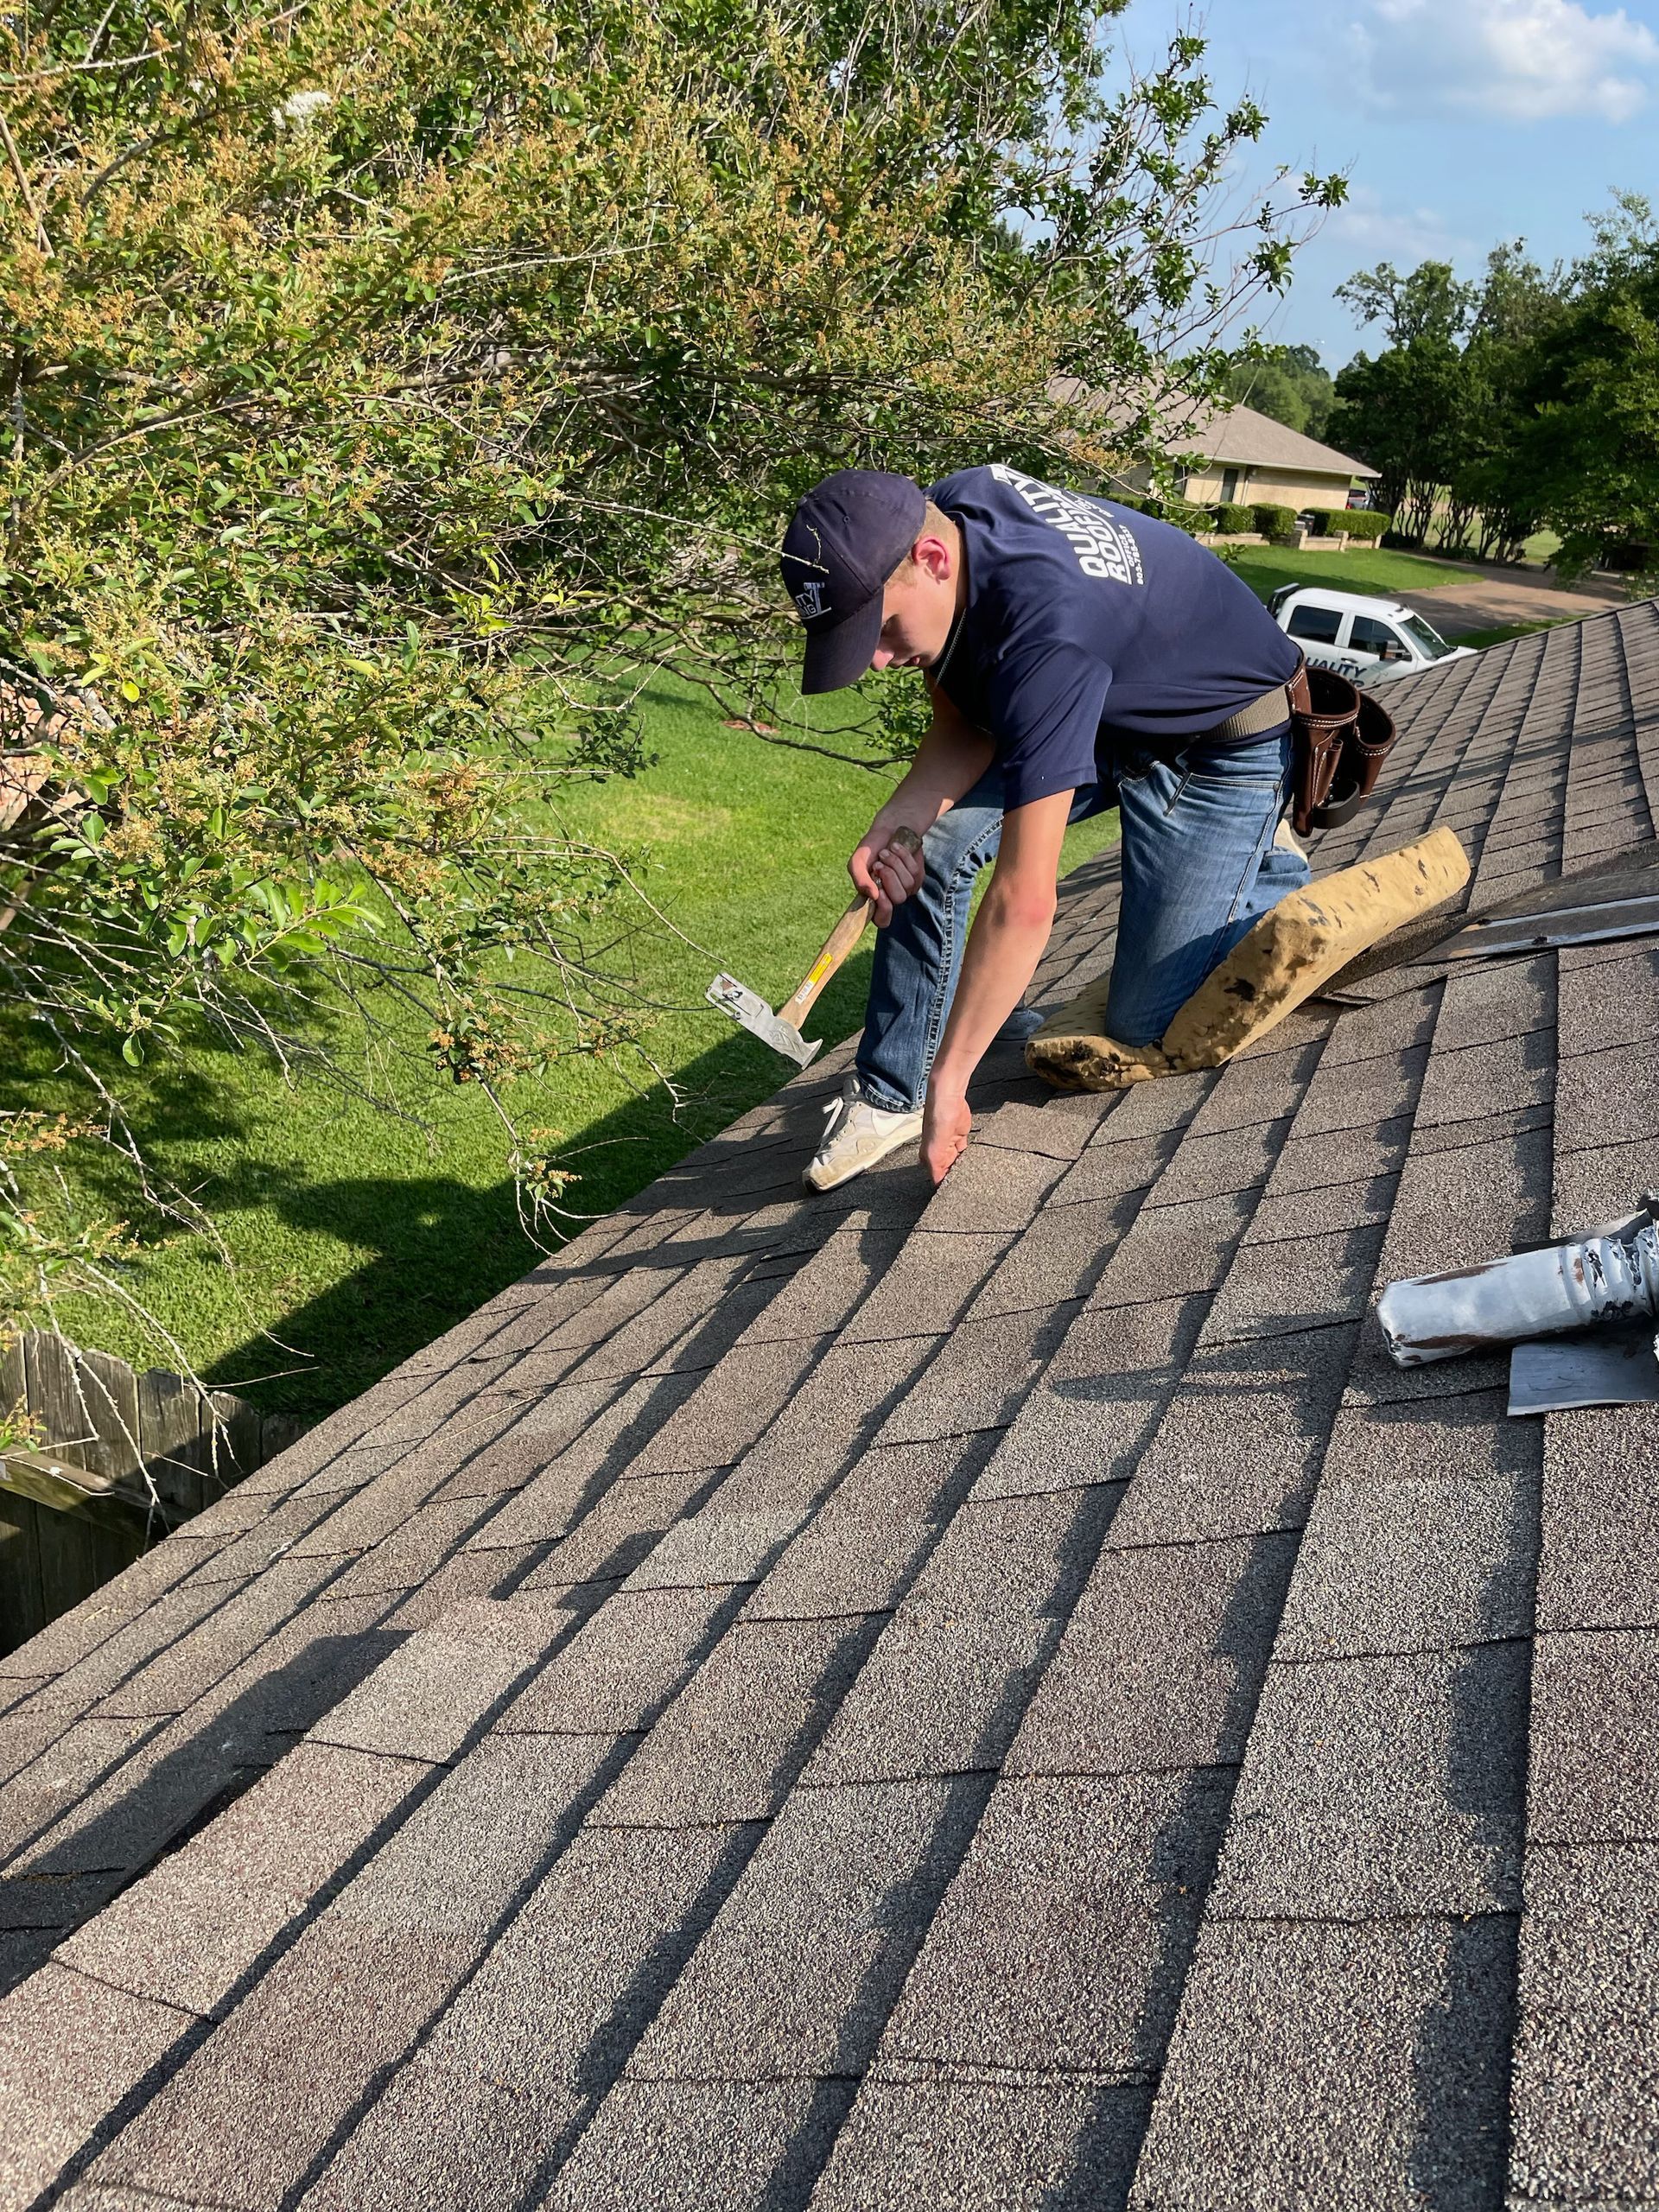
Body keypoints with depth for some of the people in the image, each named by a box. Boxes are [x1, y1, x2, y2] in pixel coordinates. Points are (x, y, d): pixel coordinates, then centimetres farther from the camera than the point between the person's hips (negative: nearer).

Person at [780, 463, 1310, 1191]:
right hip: (1108, 709, 7)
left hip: (1224, 742, -7)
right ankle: (889, 1093, -3)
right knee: (929, 845, -15)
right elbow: (963, 729, -6)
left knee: (1145, 1023, -6)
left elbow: (1023, 904, -43)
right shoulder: (933, 513, -18)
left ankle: (1274, 874, 17)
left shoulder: (1043, 632, -43)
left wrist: (947, 1085, -37)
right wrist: (891, 826, -26)